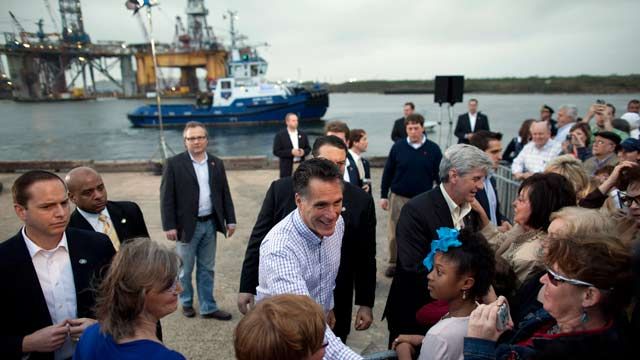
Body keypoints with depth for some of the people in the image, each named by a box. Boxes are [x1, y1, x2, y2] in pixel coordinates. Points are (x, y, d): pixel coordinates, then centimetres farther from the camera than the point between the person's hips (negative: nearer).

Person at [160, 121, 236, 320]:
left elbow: (225, 193, 9)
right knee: (185, 268, 12)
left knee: (207, 268, 13)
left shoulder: (216, 163, 6)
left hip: (210, 223, 4)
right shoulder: (174, 164, -6)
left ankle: (208, 307, 24)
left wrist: (230, 220, 5)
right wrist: (169, 226, -12)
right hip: (187, 225, -3)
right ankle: (186, 302, 34)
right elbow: (167, 197, -8)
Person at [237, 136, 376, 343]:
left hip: (334, 308, 0)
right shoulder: (281, 189, -8)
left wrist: (366, 303, 1)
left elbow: (366, 257, -2)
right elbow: (259, 240, -2)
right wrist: (247, 287, 0)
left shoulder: (360, 200, -7)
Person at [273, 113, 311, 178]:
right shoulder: (280, 135, -2)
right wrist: (291, 152, -17)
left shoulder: (302, 134, 10)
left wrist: (303, 152, -9)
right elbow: (276, 151, -7)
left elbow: (308, 148, 14)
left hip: (301, 166, 3)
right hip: (287, 167, -3)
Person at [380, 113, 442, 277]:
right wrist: (383, 195, 1)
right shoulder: (398, 146, -2)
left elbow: (439, 174, 3)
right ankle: (394, 263, 24)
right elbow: (387, 172, 3)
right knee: (395, 234, 6)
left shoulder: (433, 149, -2)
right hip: (398, 197, 0)